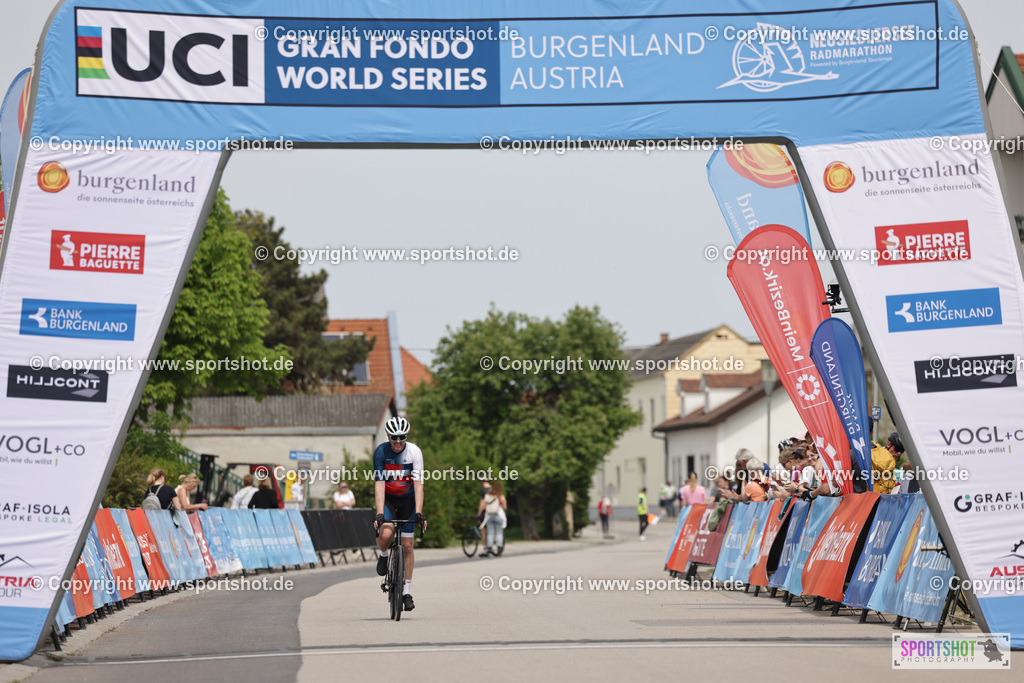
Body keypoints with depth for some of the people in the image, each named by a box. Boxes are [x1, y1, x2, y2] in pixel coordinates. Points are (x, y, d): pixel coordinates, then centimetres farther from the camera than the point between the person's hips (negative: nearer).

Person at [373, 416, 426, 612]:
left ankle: (407, 592, 8)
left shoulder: (414, 452, -19)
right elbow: (379, 484, -24)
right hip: (387, 499, -1)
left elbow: (418, 484, -23)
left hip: (408, 500, 1)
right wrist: (379, 513, -33)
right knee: (385, 534, -28)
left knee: (407, 545, -2)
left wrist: (419, 512, -33)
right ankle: (383, 556, 8)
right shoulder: (381, 452, -20)